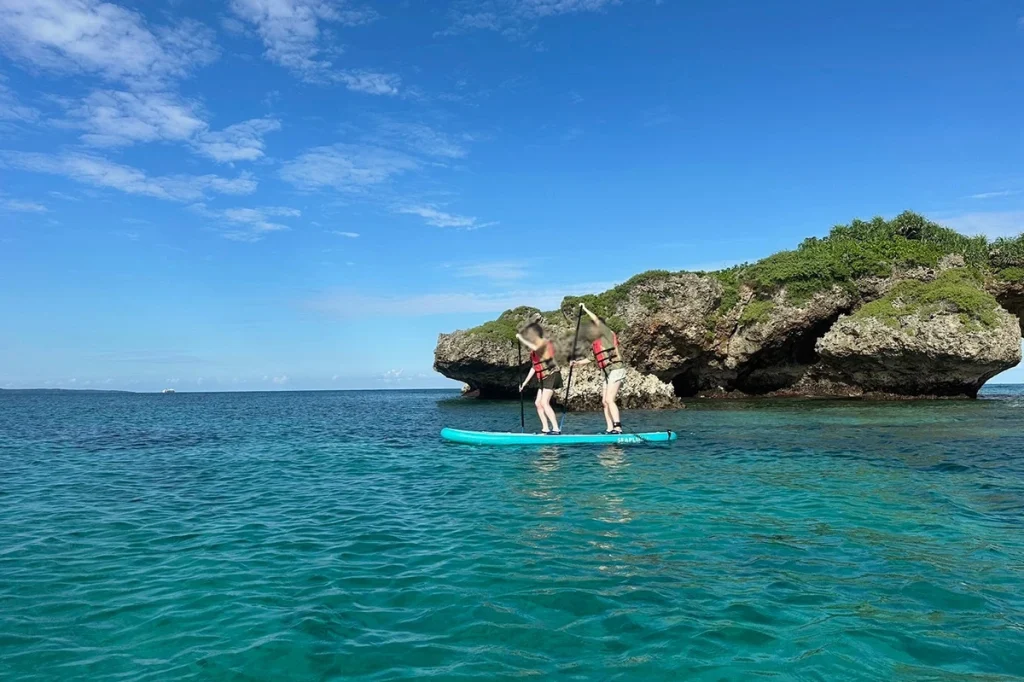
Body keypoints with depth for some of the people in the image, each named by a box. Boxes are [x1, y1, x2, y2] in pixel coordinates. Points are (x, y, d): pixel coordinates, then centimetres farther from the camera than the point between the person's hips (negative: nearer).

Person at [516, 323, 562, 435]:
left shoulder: (544, 342, -11)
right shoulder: (533, 351, 13)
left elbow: (535, 348, -35)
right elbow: (534, 368, 18)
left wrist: (521, 338, -25)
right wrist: (525, 382, 18)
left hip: (552, 375, -9)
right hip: (543, 379, 9)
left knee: (544, 403, -17)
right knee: (538, 403, 6)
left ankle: (556, 429, -16)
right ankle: (545, 429, 11)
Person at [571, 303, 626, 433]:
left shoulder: (608, 334, -5)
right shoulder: (596, 343, 17)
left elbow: (597, 320, -15)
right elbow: (591, 358, 26)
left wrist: (585, 309, -8)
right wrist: (577, 362, 19)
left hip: (616, 370, -9)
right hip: (608, 373, 9)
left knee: (609, 399, -17)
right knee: (604, 401, 5)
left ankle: (618, 427, -20)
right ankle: (610, 429, 6)